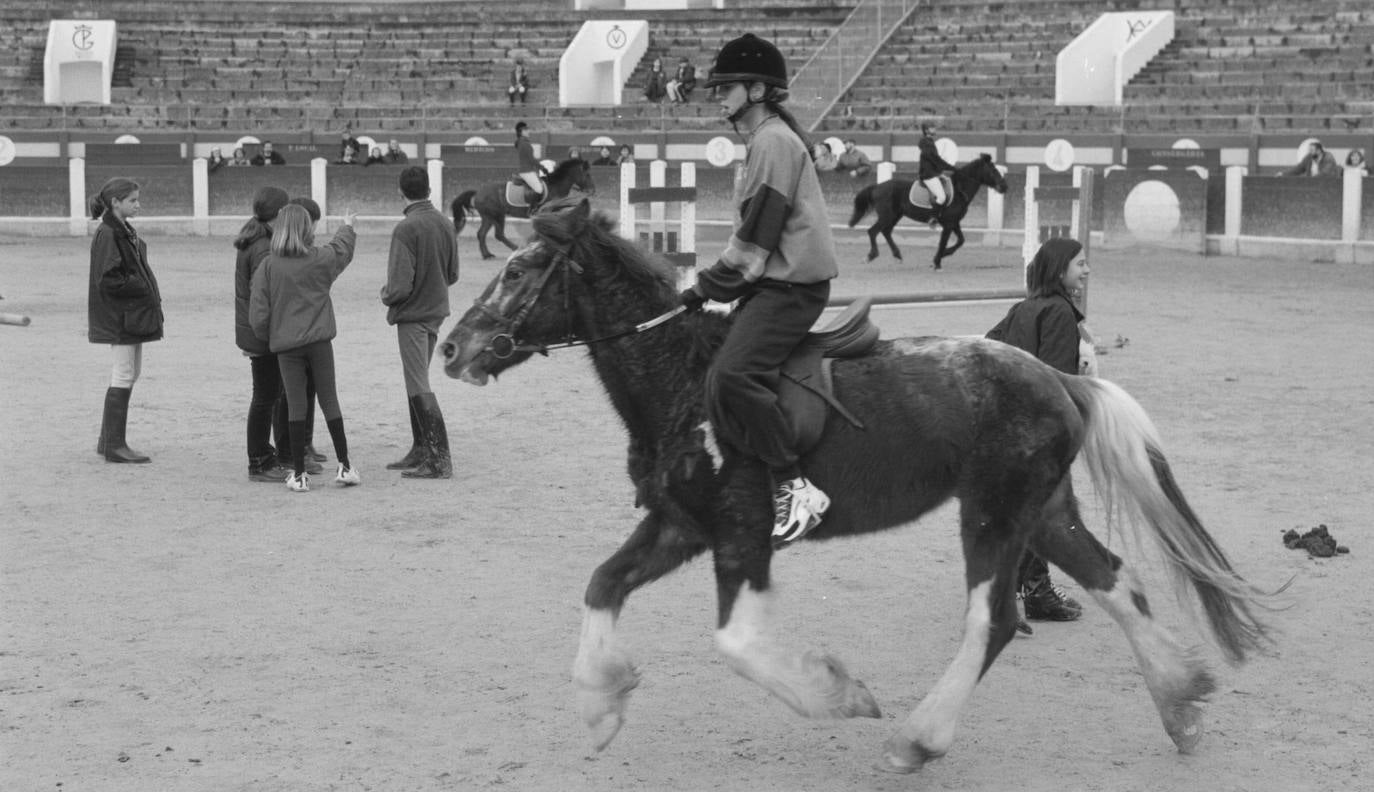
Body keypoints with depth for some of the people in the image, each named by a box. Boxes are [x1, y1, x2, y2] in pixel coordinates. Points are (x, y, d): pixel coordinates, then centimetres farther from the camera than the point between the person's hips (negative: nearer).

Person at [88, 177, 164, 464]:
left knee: (131, 373, 14)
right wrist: (144, 290, -17)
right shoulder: (107, 234, -15)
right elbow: (108, 279, -21)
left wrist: (151, 294, 5)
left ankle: (108, 440, 21)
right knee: (124, 375, -6)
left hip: (134, 312, 10)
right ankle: (114, 446, -1)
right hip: (119, 314, -10)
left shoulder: (124, 232, 15)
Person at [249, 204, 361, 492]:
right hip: (320, 341, 1)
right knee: (329, 402, 10)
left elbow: (258, 314, -7)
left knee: (296, 407, 3)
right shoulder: (321, 259, -3)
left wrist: (269, 338, 11)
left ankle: (298, 474, 4)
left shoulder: (268, 266, -6)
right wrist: (347, 227, 41)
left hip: (286, 345, -1)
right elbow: (342, 248, 21)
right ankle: (344, 466, 12)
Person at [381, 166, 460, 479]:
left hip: (412, 316, -8)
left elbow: (400, 285, -22)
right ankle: (420, 451, 25)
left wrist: (386, 296, -2)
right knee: (416, 384, 18)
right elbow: (453, 274, 11)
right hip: (437, 312, 8)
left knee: (420, 388, -4)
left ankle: (440, 460, -7)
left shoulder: (406, 229, -20)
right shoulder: (445, 224, 3)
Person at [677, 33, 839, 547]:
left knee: (734, 373, -26)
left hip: (791, 286, -11)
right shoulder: (765, 139, 21)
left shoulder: (773, 141, -12)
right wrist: (712, 287, 16)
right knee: (719, 388, 4)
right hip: (771, 283, 11)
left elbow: (755, 238, -16)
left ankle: (795, 488, -20)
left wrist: (706, 287, -6)